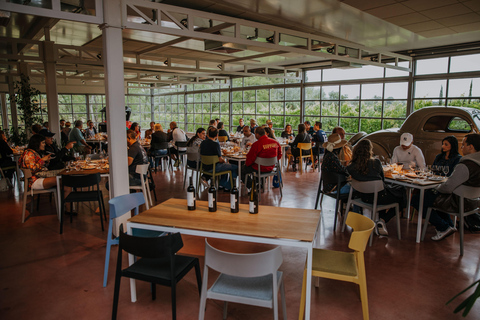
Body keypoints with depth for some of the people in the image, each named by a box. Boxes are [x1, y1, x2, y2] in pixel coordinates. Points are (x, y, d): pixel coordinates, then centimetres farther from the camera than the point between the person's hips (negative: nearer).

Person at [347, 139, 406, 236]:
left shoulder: (351, 167, -10)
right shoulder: (376, 163, -14)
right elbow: (382, 178, 2)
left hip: (365, 198, 5)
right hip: (380, 197, -5)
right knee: (402, 196, 21)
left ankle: (380, 218, 25)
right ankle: (383, 221, 10)